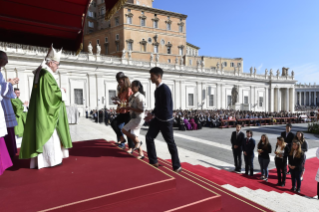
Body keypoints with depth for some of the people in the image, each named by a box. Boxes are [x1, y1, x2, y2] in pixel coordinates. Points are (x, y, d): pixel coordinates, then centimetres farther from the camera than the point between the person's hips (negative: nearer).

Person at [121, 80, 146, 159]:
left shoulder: (140, 97, -16)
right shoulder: (132, 96, 11)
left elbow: (142, 110, -21)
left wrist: (130, 108, -20)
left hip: (139, 118, -9)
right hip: (134, 118, 9)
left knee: (124, 130, -11)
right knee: (134, 136, 9)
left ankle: (138, 142, 3)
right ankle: (141, 154, 18)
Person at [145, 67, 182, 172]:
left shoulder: (165, 89, -19)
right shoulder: (157, 89, 9)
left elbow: (166, 107, -24)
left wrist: (153, 115, -17)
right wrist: (152, 113, 2)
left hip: (165, 119, -8)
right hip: (157, 118, 8)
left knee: (170, 142, 2)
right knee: (149, 137, 5)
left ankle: (177, 166, 17)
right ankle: (153, 161, 19)